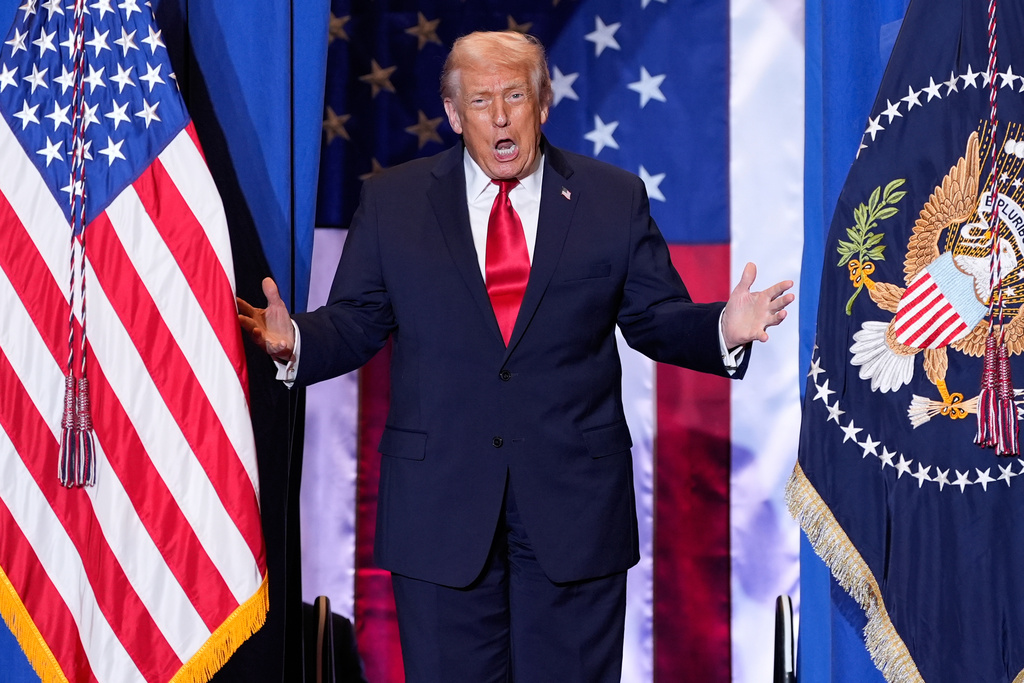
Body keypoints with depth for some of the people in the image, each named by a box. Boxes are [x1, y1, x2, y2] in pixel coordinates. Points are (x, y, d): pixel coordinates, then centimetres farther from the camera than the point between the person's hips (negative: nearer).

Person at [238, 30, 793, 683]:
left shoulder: (614, 199, 4)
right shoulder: (392, 202, 5)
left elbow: (657, 319, 6)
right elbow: (355, 324, 5)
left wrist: (724, 330, -14)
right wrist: (296, 339, -15)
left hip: (574, 509, 0)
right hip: (440, 502, 0)